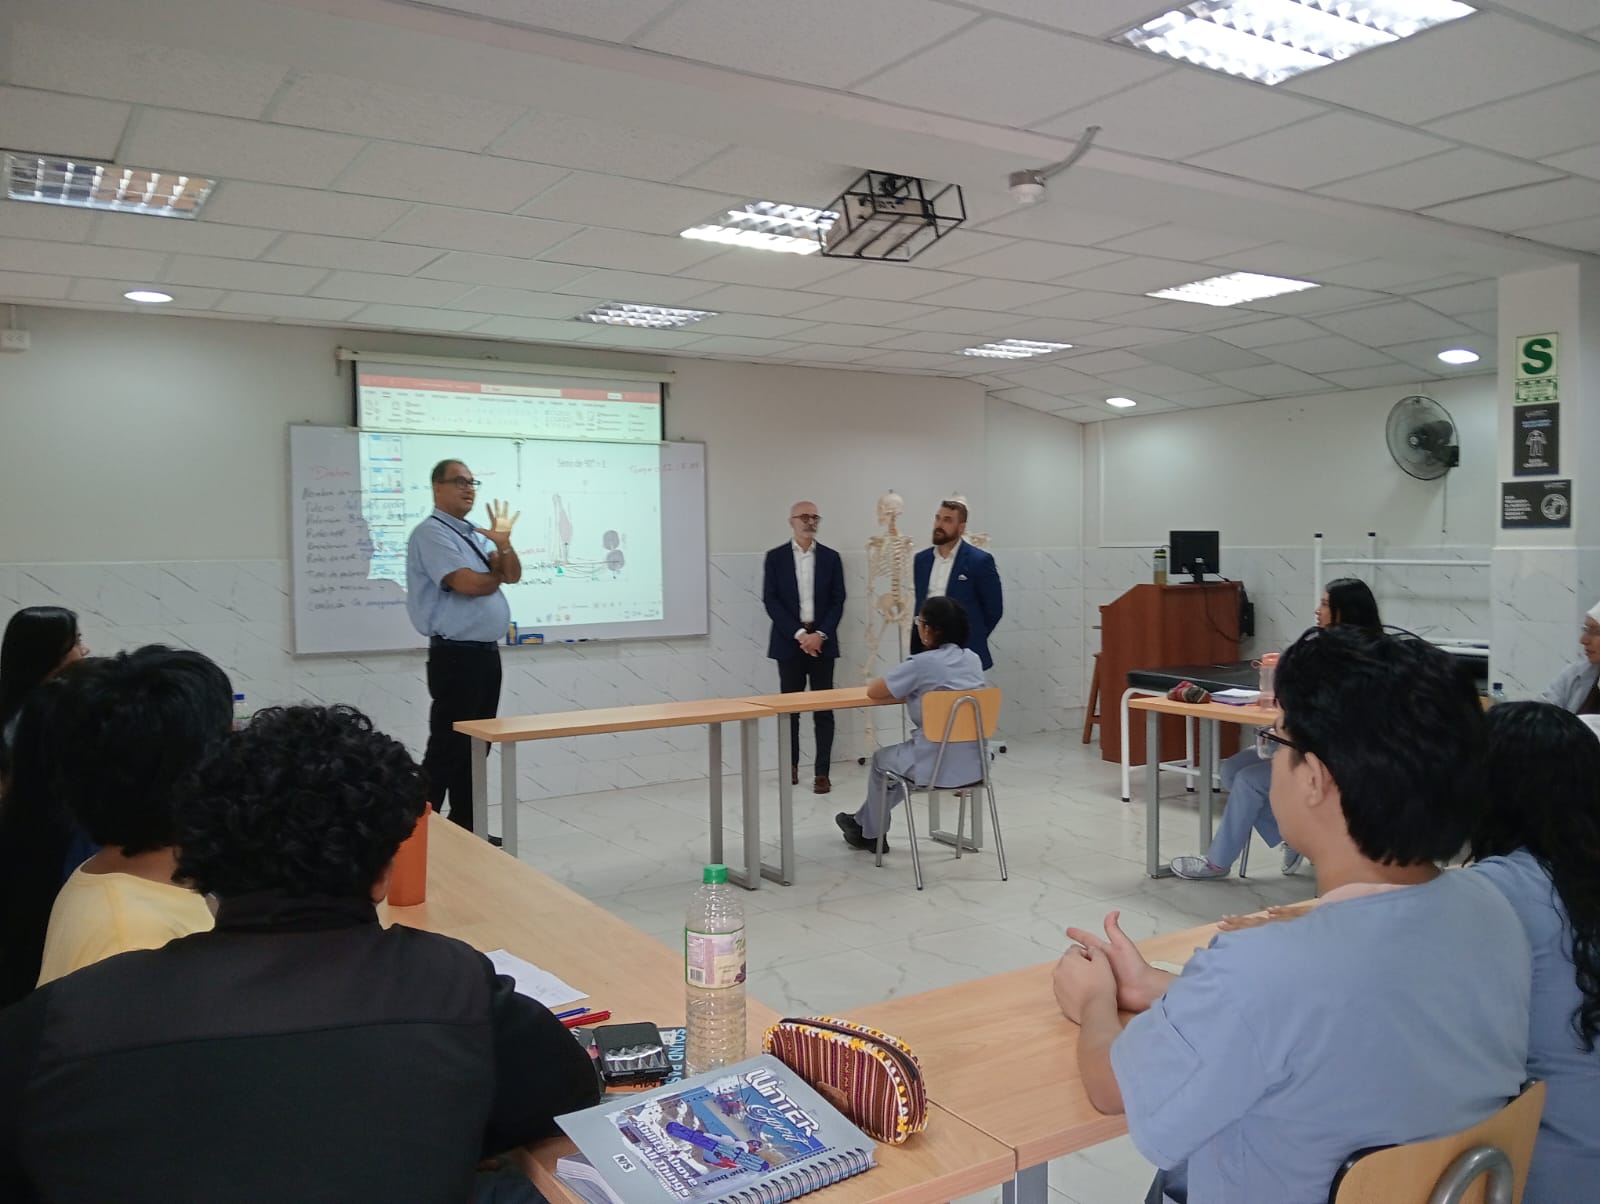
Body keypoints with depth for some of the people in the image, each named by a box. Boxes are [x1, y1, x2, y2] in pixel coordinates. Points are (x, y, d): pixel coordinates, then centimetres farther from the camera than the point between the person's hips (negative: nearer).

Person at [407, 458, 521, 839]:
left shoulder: (475, 534, 18)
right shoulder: (431, 533, -9)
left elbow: (513, 575, 12)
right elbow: (468, 583, -21)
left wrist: (503, 542, -5)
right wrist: (496, 577, 0)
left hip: (487, 652, 9)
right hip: (456, 655, -9)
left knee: (477, 744, 13)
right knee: (448, 747, -7)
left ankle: (464, 826, 21)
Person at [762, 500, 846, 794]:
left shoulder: (831, 557, 6)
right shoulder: (776, 557, 3)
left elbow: (838, 601, 2)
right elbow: (770, 601, -4)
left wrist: (820, 634, -11)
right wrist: (799, 633, -13)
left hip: (822, 642, 1)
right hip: (789, 641, -1)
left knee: (824, 709, 0)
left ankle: (822, 773, 3)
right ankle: (791, 764, 23)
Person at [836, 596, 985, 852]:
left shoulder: (921, 664, -16)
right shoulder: (973, 659, 5)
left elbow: (873, 692, -5)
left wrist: (904, 688, 15)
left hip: (937, 766, -7)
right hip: (974, 763, 7)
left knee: (882, 759, 25)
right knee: (897, 754, 32)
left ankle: (871, 834, 42)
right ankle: (864, 821, 47)